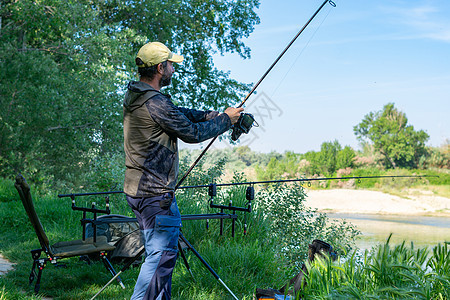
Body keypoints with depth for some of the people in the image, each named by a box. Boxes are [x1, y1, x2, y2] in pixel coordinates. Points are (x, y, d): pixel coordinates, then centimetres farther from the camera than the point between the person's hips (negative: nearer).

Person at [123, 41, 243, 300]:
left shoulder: (135, 95, 10)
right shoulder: (155, 103, -21)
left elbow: (177, 113, 23)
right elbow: (193, 133, -11)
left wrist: (209, 115, 12)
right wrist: (226, 120, 2)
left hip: (138, 189, 11)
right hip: (155, 193, -10)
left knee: (163, 251, 19)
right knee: (162, 254, -5)